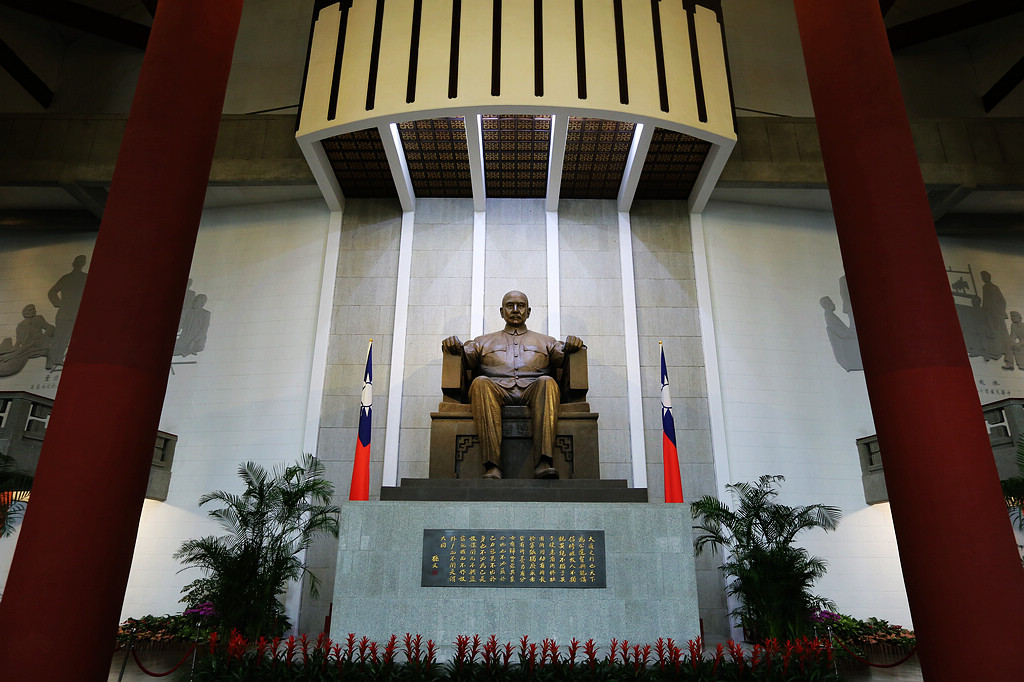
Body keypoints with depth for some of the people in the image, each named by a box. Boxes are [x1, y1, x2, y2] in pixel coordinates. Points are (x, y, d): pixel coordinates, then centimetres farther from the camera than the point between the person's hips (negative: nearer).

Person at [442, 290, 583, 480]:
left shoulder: (545, 342, 30)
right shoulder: (484, 342, 31)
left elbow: (561, 355, 13)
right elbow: (466, 356, 15)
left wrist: (570, 347, -10)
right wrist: (455, 347, -7)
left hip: (532, 391, 0)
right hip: (497, 390, 0)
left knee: (547, 382, -34)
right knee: (480, 382, -34)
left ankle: (544, 463, -47)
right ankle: (492, 467, -44)